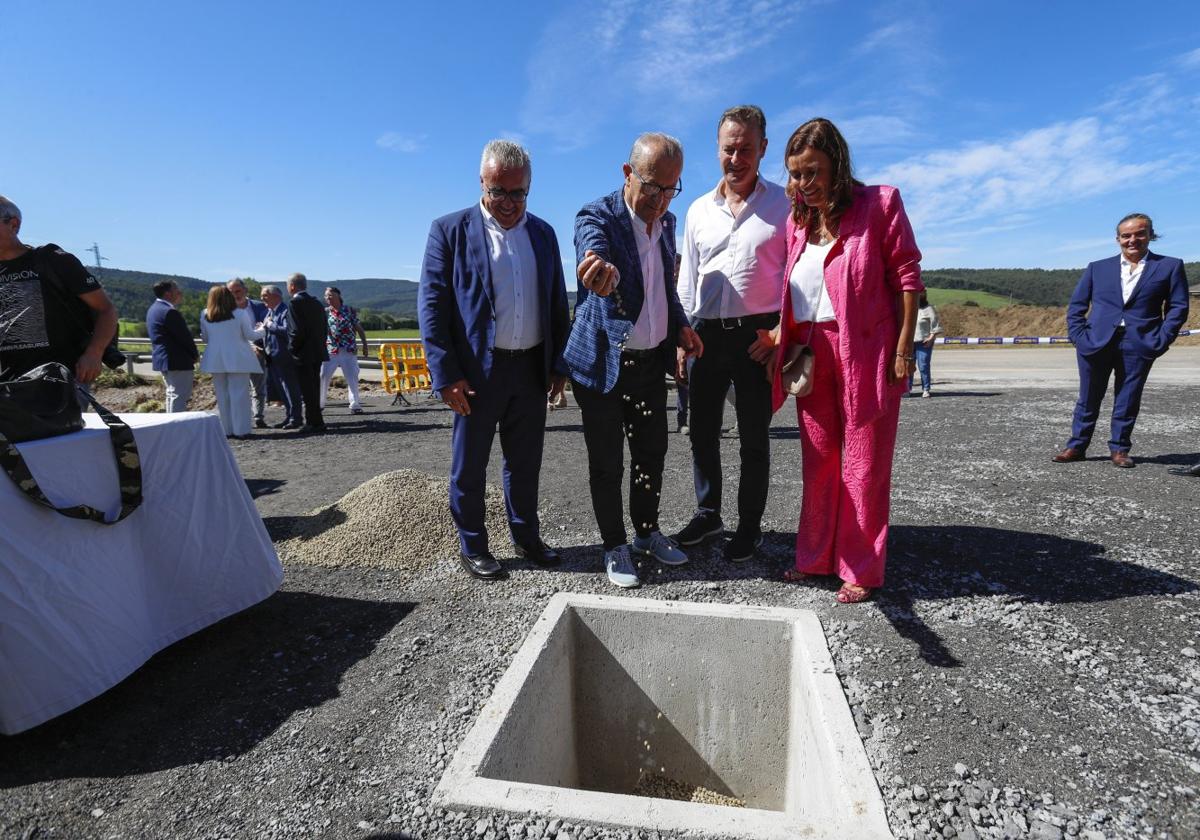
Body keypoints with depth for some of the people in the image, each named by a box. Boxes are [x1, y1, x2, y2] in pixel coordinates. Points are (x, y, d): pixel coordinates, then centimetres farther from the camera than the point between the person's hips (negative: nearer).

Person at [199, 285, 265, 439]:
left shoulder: (205, 315, 3)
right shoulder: (240, 313, -7)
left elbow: (205, 338, 11)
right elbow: (249, 335, 0)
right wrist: (261, 329, 19)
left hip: (216, 360, 3)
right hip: (237, 359, -3)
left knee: (222, 395, 10)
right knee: (239, 394, 0)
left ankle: (227, 430, 14)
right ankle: (240, 430, 0)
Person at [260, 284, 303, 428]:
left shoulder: (285, 311, -12)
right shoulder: (269, 312, 16)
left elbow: (286, 330, -26)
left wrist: (270, 324, -15)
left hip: (285, 357, -9)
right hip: (273, 357, 9)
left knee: (291, 388, -3)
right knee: (281, 389, 13)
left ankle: (296, 418, 4)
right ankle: (289, 417, 21)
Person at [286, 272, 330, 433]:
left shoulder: (295, 303, -12)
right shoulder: (316, 303, 12)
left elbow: (297, 331, -19)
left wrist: (292, 348, -7)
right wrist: (319, 345, 15)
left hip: (303, 354, -8)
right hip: (317, 353, 8)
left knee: (308, 391, -3)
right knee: (314, 389, 14)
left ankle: (316, 423, -1)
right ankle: (313, 422, 21)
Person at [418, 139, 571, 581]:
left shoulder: (543, 233, 9)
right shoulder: (450, 230, -3)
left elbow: (557, 303, 13)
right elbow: (431, 305, -7)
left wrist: (559, 364, 8)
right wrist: (446, 375, -13)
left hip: (532, 369, 4)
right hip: (477, 371, -4)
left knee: (525, 462, 16)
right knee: (469, 466, 8)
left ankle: (526, 536, 33)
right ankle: (472, 548, 25)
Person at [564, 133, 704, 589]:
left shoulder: (667, 222, 6)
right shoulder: (597, 216, -15)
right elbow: (593, 248, -38)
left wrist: (680, 325, 4)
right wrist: (602, 270, -61)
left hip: (652, 361, 6)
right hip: (604, 363, -6)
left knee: (652, 452, 16)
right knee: (606, 464, 6)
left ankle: (647, 532, 35)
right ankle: (615, 546, 24)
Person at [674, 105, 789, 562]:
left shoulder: (783, 205, 1)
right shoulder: (699, 209, 12)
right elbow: (687, 279, 13)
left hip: (759, 333, -4)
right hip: (707, 332, 4)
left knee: (753, 437, 6)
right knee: (702, 430, 11)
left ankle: (750, 526, 21)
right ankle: (708, 514, 28)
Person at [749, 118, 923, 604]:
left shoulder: (879, 204, -4)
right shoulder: (797, 219, 11)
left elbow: (907, 277, -6)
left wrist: (903, 349, -11)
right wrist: (780, 337, 4)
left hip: (865, 352, -5)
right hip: (811, 351, 5)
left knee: (862, 464, 2)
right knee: (817, 460, 11)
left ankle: (861, 570, 14)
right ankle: (816, 557, 24)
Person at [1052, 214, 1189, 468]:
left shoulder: (1170, 266, 8)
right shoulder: (1097, 268, 10)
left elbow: (1178, 307, 5)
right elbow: (1076, 305, 9)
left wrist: (1161, 341, -6)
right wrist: (1078, 336, -3)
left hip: (1138, 347, -1)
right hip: (1096, 343, 1)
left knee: (1128, 400, 5)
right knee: (1088, 399, 6)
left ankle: (1119, 448, 16)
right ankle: (1076, 446, 14)